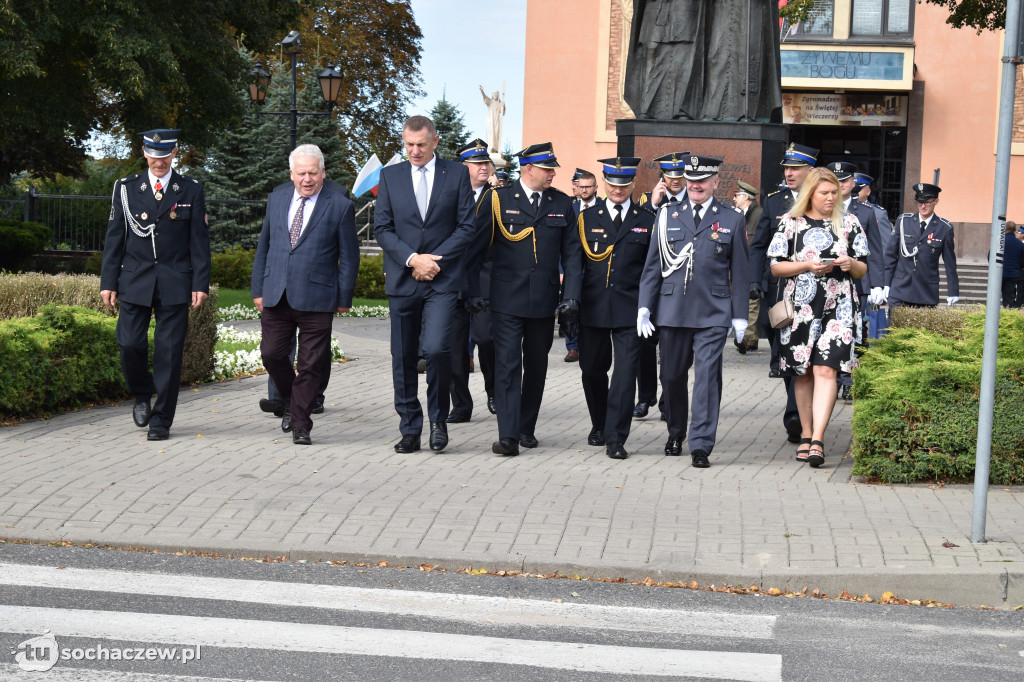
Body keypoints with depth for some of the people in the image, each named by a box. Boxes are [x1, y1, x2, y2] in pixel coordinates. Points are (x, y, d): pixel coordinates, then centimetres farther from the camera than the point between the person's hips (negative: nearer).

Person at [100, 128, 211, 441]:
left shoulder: (191, 191, 5)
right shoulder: (126, 188, 7)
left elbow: (199, 240, 4)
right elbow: (114, 238, 8)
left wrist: (201, 284, -3)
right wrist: (108, 281, 2)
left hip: (175, 283, -1)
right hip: (135, 282, 1)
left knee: (169, 351, -1)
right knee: (130, 343, -7)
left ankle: (161, 421, 8)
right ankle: (142, 396, 22)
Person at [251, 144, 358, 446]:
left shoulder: (340, 206, -2)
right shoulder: (277, 199, 11)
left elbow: (349, 257, 1)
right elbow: (263, 246, 16)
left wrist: (344, 298, -3)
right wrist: (258, 288, 11)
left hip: (316, 298, -4)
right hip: (276, 296, 4)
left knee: (309, 365, 0)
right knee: (271, 354, 5)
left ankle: (301, 425, 10)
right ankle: (291, 403, 30)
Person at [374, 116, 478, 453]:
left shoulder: (457, 174, 5)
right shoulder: (390, 175, 9)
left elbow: (466, 227, 1)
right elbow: (382, 228, 4)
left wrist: (434, 261, -9)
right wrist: (412, 259, -10)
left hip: (442, 279, -2)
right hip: (402, 281, 3)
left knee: (436, 348, -18)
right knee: (403, 357, 5)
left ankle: (438, 418, 5)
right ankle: (410, 430, 16)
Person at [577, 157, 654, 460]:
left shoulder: (647, 221, 6)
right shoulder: (587, 218, 8)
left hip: (630, 309, -2)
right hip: (593, 307, 2)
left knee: (625, 372, -7)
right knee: (592, 370, 11)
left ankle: (615, 438, -3)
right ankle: (599, 426, 31)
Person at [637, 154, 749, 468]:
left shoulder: (732, 220, 6)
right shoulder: (667, 215, 9)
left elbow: (739, 272, 7)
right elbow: (653, 265, 9)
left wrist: (740, 315, 3)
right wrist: (644, 307, 2)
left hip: (712, 313, -2)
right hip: (672, 310, 2)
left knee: (707, 375, -8)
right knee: (672, 376, 9)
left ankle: (701, 445, -5)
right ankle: (675, 433, 29)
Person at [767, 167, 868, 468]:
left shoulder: (849, 223, 10)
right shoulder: (791, 223, 6)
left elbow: (863, 270, 13)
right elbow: (775, 267, 3)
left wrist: (851, 264, -10)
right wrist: (808, 265, -12)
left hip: (837, 307, 0)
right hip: (801, 307, 1)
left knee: (825, 370, -13)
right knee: (803, 373, 6)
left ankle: (818, 439, -17)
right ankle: (806, 435, 18)